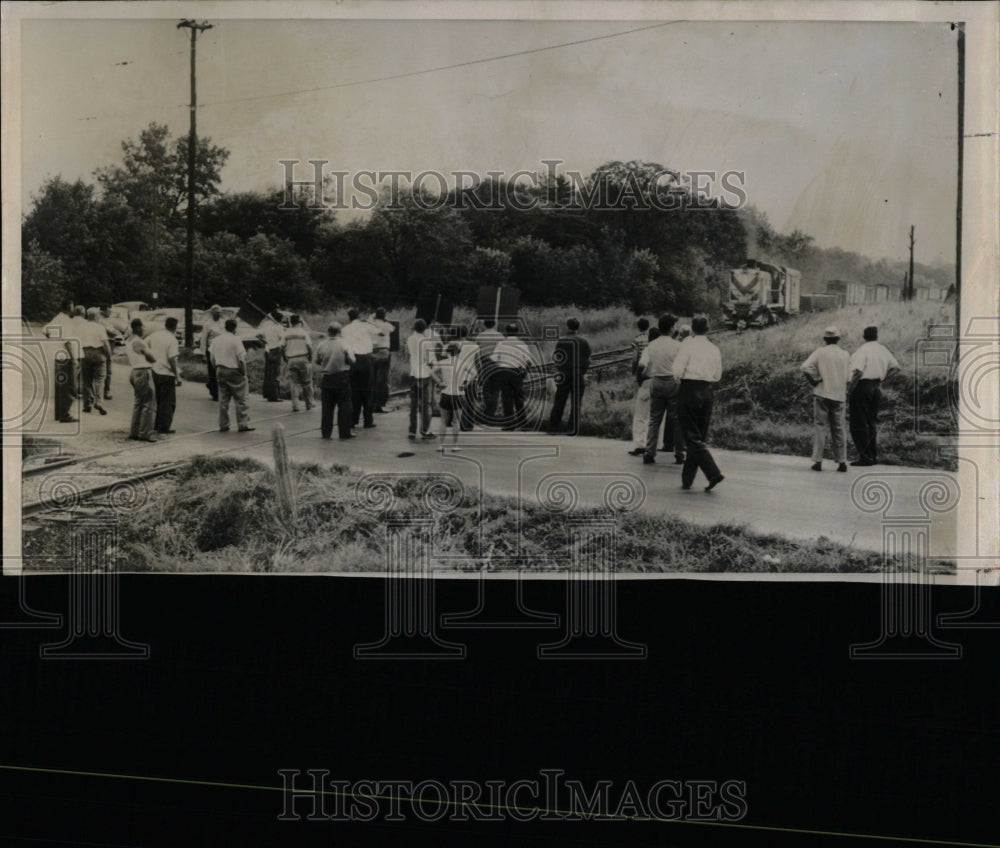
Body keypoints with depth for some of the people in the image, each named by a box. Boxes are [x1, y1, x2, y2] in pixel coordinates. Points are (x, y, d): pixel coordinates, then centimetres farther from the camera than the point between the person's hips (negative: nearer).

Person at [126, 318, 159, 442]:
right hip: (144, 372, -10)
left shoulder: (128, 342, 12)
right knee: (148, 404, -4)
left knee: (138, 403, 16)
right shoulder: (139, 342, -16)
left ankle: (134, 432, 17)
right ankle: (145, 433, -3)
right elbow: (153, 358, -11)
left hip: (135, 372, 10)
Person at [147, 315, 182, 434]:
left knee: (158, 400, 19)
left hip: (154, 371, 6)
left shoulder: (154, 335, 3)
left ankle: (157, 425, 24)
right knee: (168, 402, 4)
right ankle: (164, 428, 5)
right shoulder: (172, 339, -16)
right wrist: (177, 377, -16)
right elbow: (171, 359, -20)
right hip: (167, 374, -6)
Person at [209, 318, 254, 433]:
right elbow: (242, 360, -16)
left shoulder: (216, 340, 5)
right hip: (234, 372, -6)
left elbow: (212, 358, 9)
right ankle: (243, 424, 3)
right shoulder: (236, 341, -14)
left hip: (220, 371, 6)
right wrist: (244, 372, -5)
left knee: (223, 399, 10)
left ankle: (223, 425, 13)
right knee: (240, 399, 2)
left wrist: (217, 369, 16)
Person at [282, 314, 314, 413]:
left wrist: (286, 359, 12)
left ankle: (295, 405, -3)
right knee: (307, 383, 9)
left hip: (291, 360, 2)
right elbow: (309, 346, -11)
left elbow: (282, 347, 2)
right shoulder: (303, 332, -3)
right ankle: (308, 405, 13)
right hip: (303, 359, -2)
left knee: (294, 383, 5)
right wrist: (310, 358, 0)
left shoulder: (287, 333, 5)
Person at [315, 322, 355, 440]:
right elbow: (352, 360, -8)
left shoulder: (321, 345, -4)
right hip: (342, 378, -3)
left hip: (326, 378, 3)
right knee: (344, 407, 4)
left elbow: (317, 362, 6)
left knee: (327, 407, 9)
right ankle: (344, 433, 3)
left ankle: (326, 432, 10)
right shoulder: (343, 345, -12)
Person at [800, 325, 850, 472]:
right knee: (838, 429, 10)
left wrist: (814, 381, -4)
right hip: (840, 395, 3)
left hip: (822, 394, -3)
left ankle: (817, 461, -3)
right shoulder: (845, 354, 6)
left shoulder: (820, 352, -3)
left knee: (820, 427, 2)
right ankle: (842, 461, 8)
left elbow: (805, 367, -15)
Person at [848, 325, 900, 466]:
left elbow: (858, 372, -21)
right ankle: (873, 455, 19)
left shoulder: (863, 350, -11)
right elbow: (895, 367, 17)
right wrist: (882, 379, 17)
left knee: (859, 423, -3)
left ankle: (865, 457, -5)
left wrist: (849, 391, -17)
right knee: (872, 421, 16)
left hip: (862, 386, -7)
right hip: (876, 388, 7)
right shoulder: (883, 350, 10)